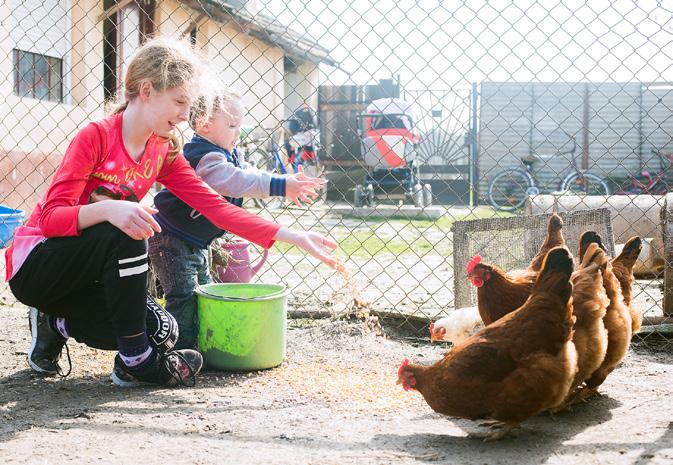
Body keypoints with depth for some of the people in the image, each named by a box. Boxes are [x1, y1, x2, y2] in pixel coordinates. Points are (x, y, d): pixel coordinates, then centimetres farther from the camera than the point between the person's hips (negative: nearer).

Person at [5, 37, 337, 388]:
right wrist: (107, 209, -45)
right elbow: (52, 217, -25)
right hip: (34, 265, -6)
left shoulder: (164, 153, 1)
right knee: (124, 236, -33)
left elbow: (215, 207, -5)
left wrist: (293, 237, -12)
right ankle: (136, 359, -20)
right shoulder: (96, 136, -19)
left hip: (86, 277, 7)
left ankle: (57, 324, 9)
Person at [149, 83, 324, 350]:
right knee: (183, 296, -12)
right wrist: (281, 186, -42)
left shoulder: (228, 155, 9)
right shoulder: (204, 156, -25)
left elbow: (250, 175, 7)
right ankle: (182, 350, -6)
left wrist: (288, 183, -9)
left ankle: (202, 344, 27)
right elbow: (237, 182, -39)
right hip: (172, 241, -11)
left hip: (195, 243, 11)